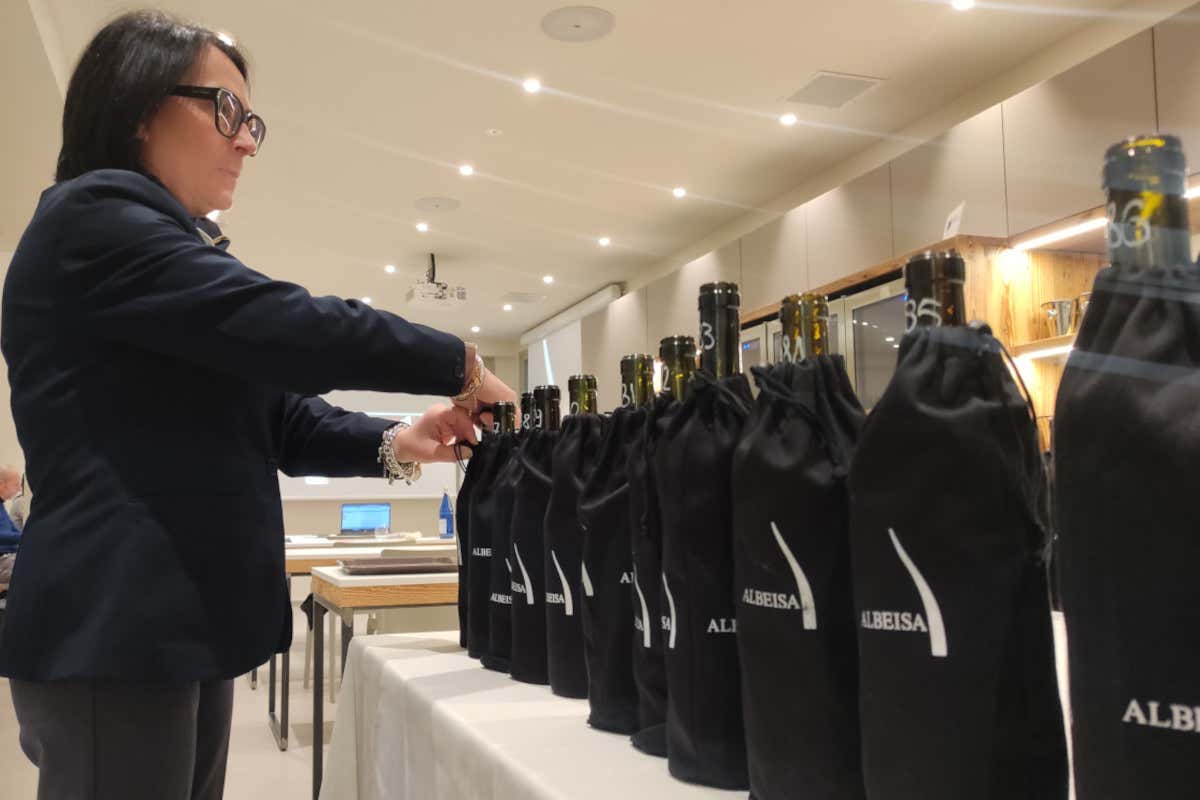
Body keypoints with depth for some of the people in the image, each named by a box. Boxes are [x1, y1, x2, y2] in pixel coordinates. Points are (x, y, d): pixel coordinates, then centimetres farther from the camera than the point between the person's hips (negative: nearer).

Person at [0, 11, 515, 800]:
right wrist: (460, 363, -10)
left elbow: (274, 413, 15)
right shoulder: (94, 219, -10)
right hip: (113, 632, -9)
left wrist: (393, 445, -1)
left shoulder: (178, 256, 20)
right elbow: (287, 327, -20)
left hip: (176, 620, 10)